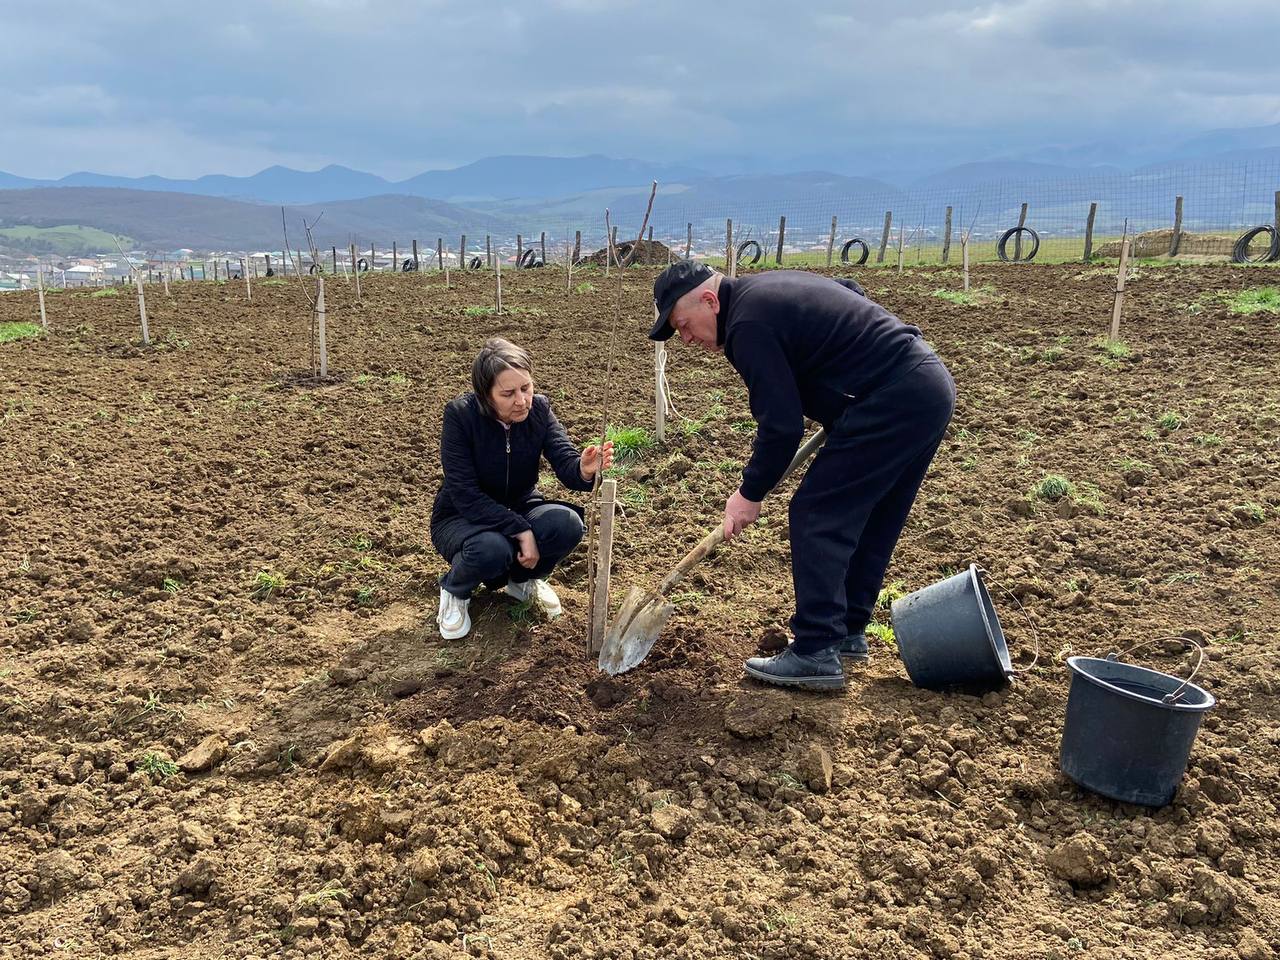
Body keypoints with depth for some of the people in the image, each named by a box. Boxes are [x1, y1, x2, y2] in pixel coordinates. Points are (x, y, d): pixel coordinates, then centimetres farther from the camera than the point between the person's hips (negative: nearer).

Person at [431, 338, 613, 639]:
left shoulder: (538, 409, -14)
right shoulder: (461, 414, -24)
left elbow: (566, 463, -24)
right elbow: (465, 496, -27)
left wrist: (584, 470, -48)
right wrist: (521, 531, -33)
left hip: (519, 509, 4)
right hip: (462, 518, -3)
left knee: (567, 524, -27)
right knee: (491, 548, -37)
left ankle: (522, 579, 5)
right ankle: (455, 590, 0)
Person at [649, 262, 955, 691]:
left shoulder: (748, 324, -14)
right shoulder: (766, 288, 17)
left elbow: (781, 425, -15)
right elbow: (853, 293, 31)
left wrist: (750, 494, -3)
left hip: (893, 403, -11)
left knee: (817, 516, -6)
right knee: (870, 520, 17)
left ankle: (816, 654, -3)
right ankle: (848, 631, 28)